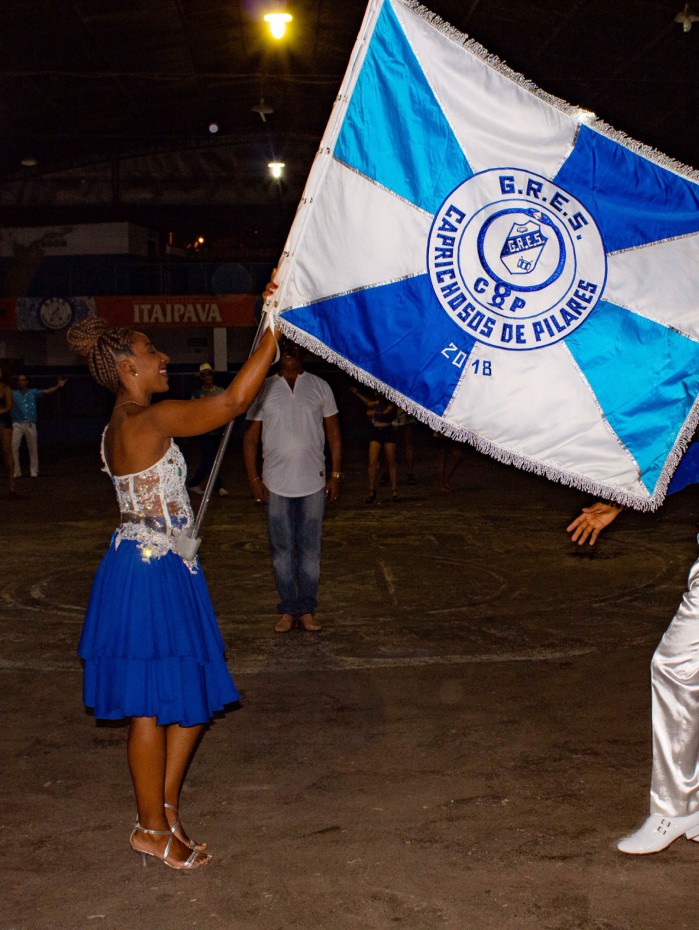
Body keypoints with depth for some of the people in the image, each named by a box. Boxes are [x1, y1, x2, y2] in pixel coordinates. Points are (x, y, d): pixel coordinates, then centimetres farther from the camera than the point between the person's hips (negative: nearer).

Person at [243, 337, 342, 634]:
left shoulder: (319, 387, 6)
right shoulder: (264, 389, 4)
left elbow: (333, 434, 7)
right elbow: (250, 438, 5)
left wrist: (336, 474, 1)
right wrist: (254, 479, -2)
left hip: (313, 482, 0)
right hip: (276, 484, 0)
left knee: (310, 548, 3)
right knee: (281, 549, 4)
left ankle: (306, 609, 12)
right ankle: (287, 609, 13)